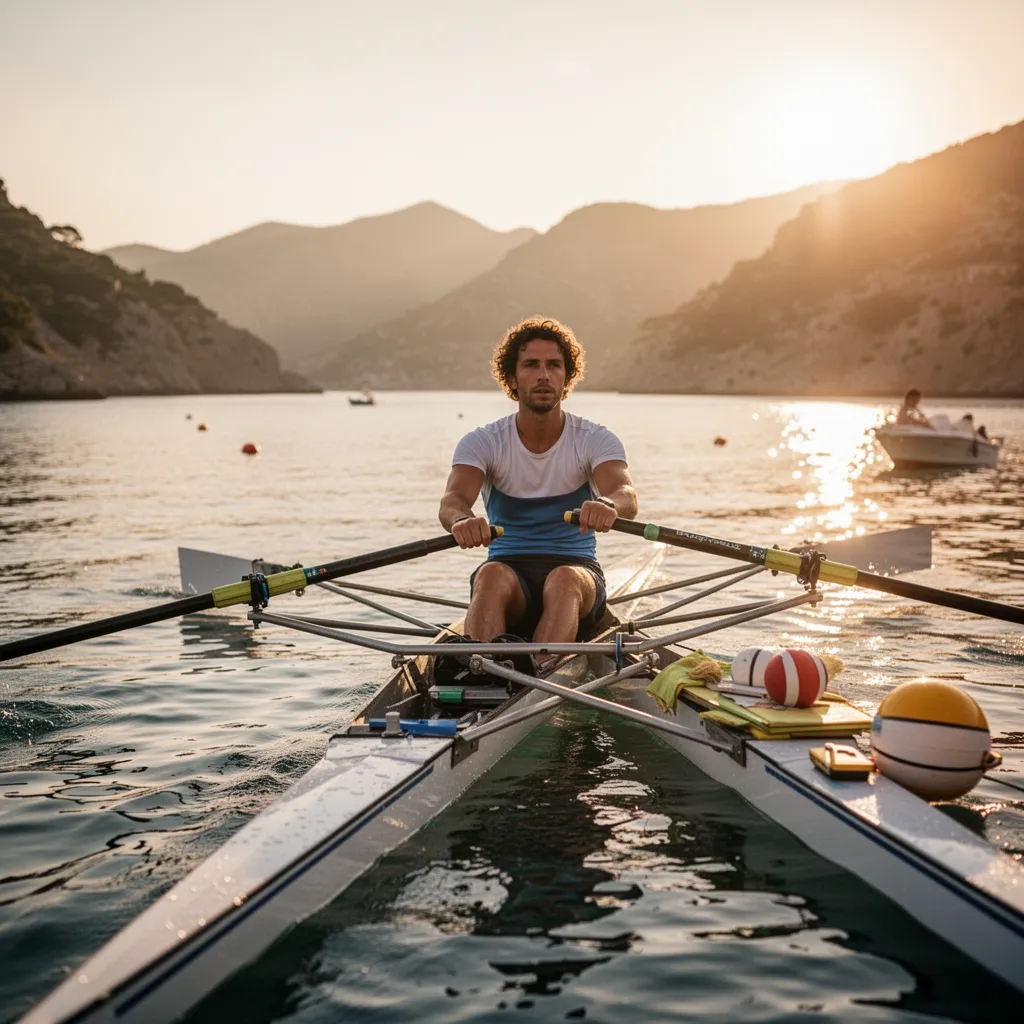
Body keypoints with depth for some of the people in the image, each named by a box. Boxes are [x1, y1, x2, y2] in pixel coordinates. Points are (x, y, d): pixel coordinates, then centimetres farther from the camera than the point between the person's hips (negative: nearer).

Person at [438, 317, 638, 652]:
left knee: (565, 579, -35)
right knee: (492, 575, -34)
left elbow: (625, 494, -20)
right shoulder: (482, 442, 1)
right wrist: (462, 519, -44)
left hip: (577, 571, 0)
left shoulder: (595, 440, -1)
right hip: (510, 567, 1)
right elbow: (452, 500, -18)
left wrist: (608, 505, -47)